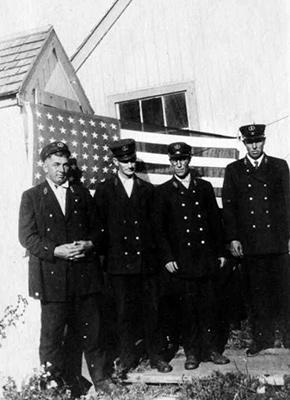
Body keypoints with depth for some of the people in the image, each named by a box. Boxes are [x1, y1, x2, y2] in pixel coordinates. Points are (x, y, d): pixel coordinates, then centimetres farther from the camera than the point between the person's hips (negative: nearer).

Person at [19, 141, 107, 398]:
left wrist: (89, 244, -8)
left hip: (84, 274, 3)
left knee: (88, 331, 10)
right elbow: (27, 236, -4)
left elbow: (98, 227, 13)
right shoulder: (31, 197, 5)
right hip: (52, 276, -2)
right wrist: (55, 251, -16)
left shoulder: (82, 194, 14)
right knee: (52, 334, 5)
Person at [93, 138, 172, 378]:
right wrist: (105, 253, -1)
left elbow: (153, 222, 11)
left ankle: (155, 355, 20)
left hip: (146, 259, 2)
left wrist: (154, 250, 3)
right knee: (125, 311, 5)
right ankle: (127, 358, 19)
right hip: (120, 261, -1)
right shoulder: (104, 191, 5)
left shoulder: (147, 189, 11)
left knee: (151, 309, 6)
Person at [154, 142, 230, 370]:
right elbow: (159, 228, 0)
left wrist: (221, 252, 8)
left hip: (206, 258, 2)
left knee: (209, 306, 6)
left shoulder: (204, 187, 11)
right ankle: (191, 353, 17)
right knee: (186, 308, 4)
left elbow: (216, 221, 12)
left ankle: (210, 350, 20)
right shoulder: (164, 191, 3)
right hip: (181, 261, -2)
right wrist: (167, 258, -7)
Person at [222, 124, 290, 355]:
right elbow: (228, 206, 5)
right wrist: (233, 238, -3)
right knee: (256, 293, 6)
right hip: (249, 243, 0)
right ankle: (261, 338, 17)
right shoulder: (233, 170, 8)